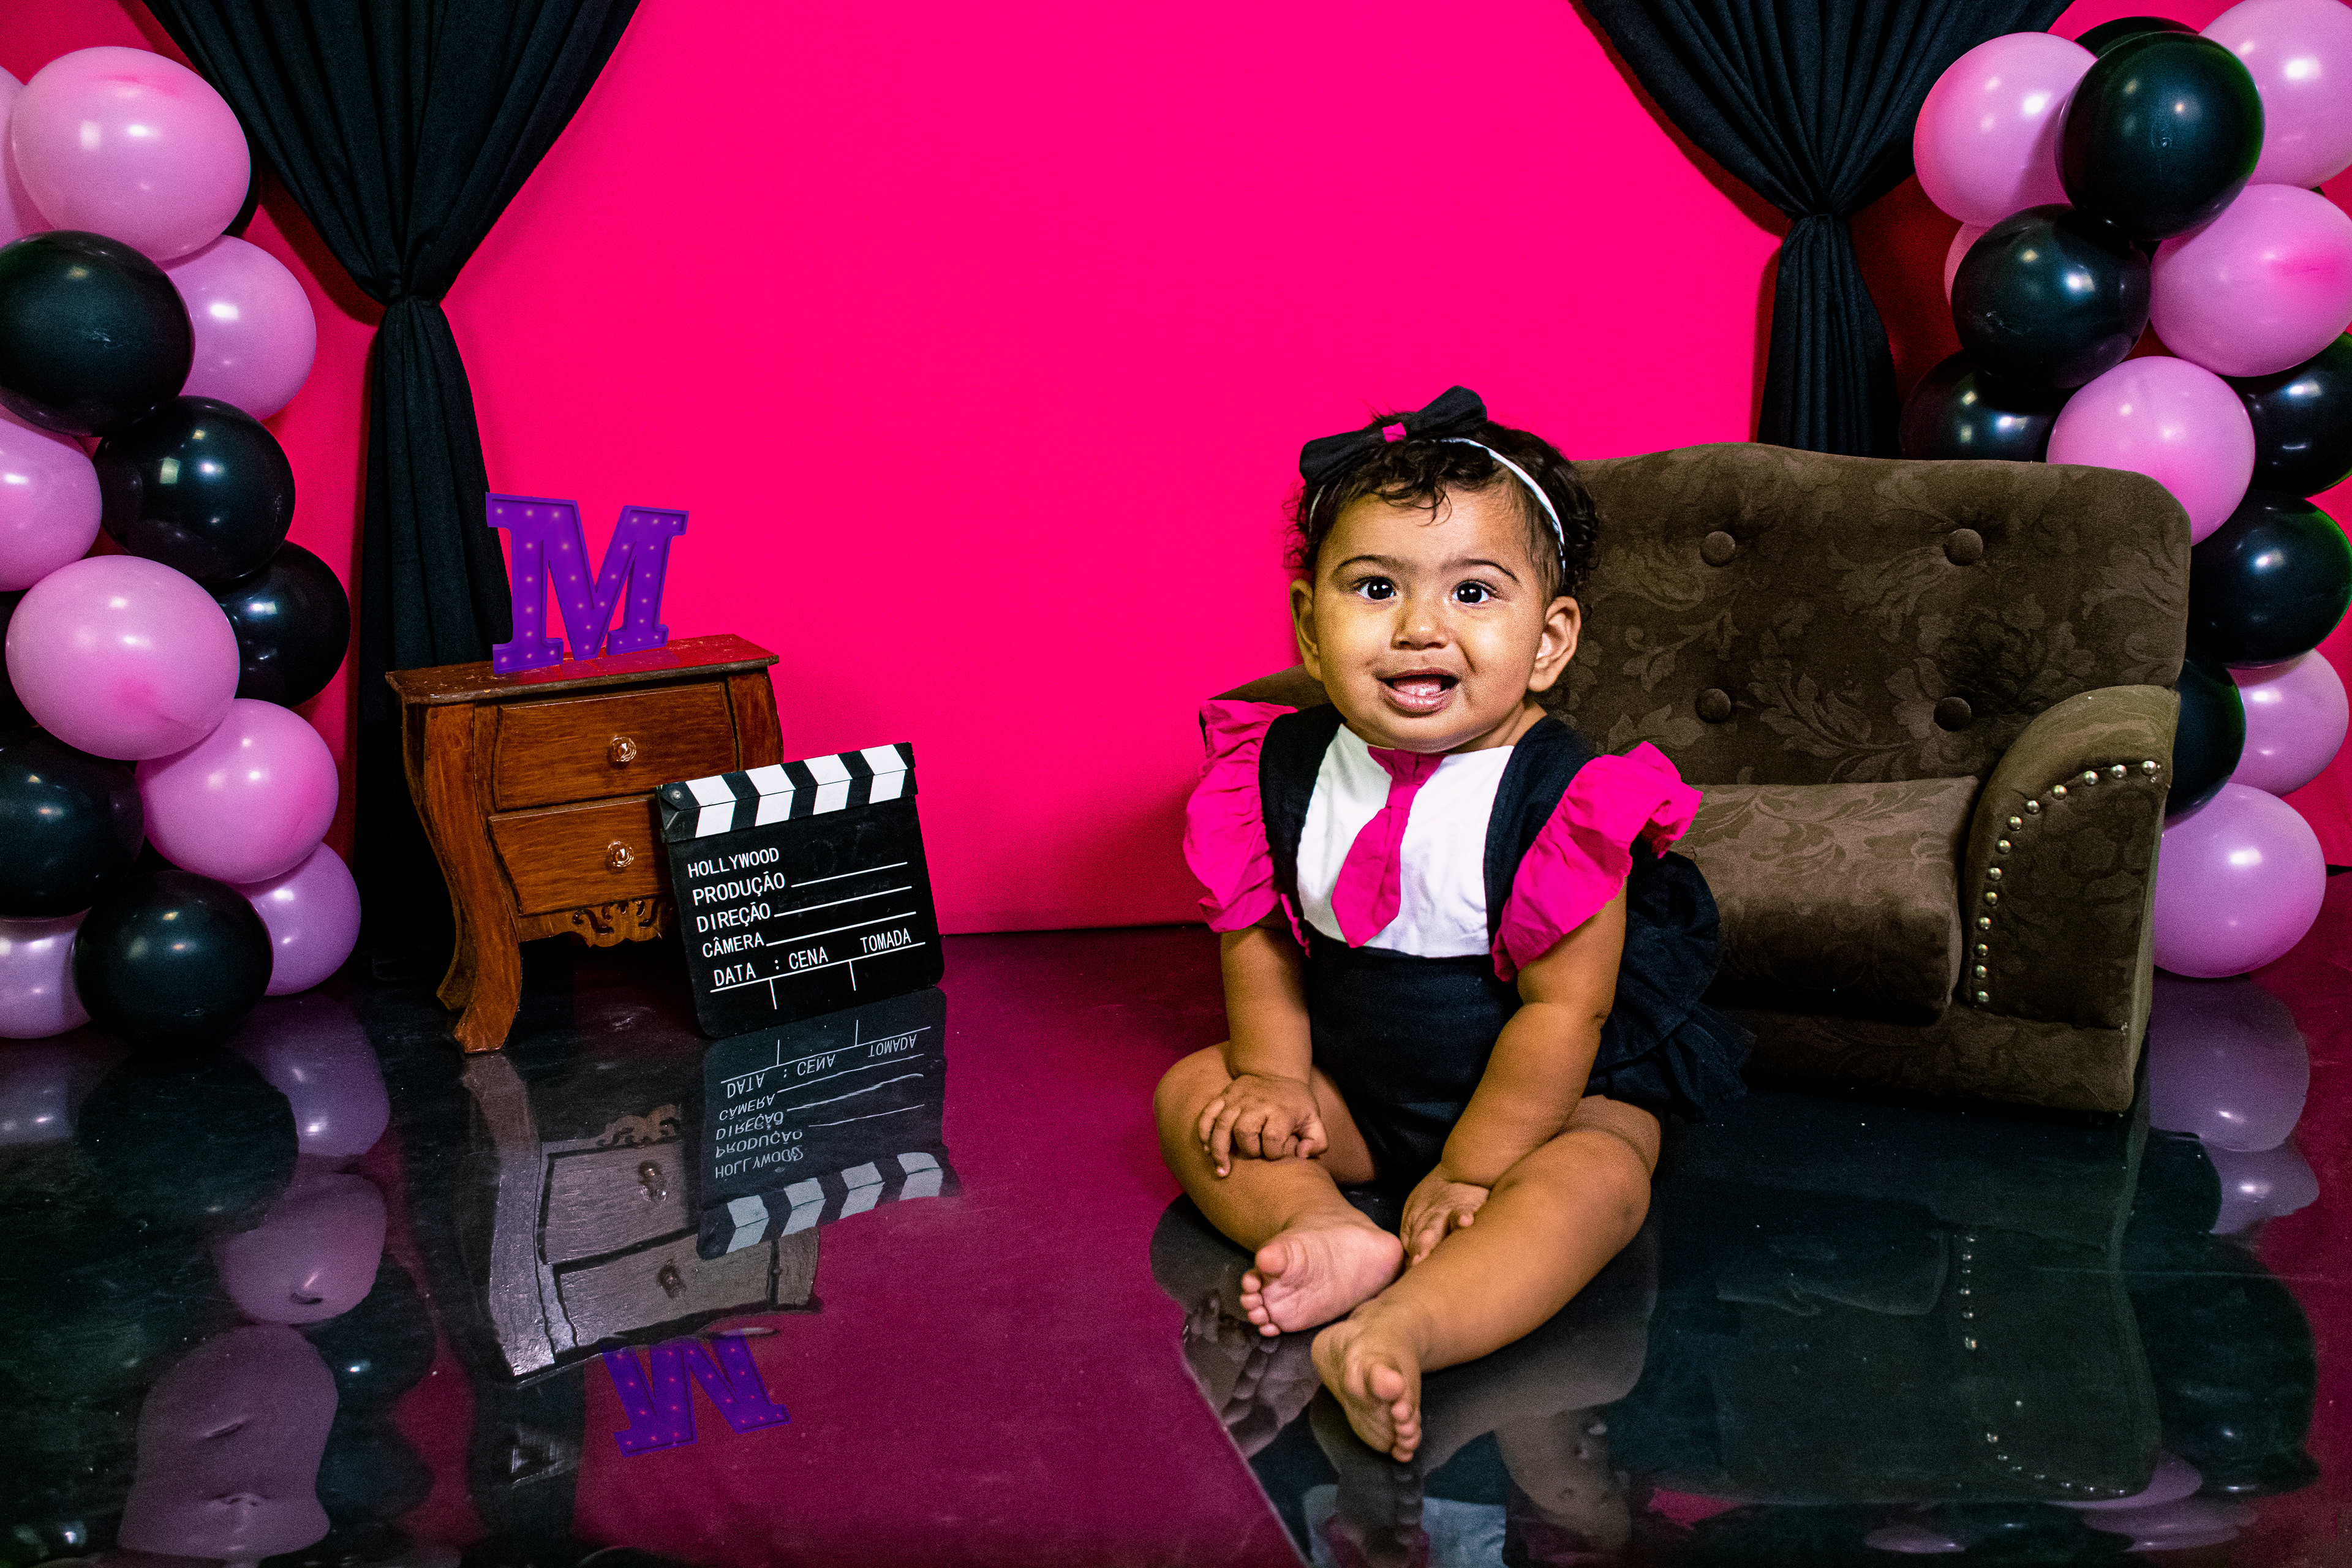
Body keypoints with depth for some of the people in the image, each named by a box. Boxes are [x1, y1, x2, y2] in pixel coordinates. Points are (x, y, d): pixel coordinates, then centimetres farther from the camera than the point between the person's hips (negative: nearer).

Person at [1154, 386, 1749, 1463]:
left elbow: (1564, 1009, -22)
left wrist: (1472, 1170, -21)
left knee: (1596, 1179, -33)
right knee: (1194, 1093, -6)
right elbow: (1260, 934, 3)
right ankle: (1331, 1236, -28)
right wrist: (1273, 1074, -8)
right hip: (1353, 1088, 5)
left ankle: (1397, 1329, -52)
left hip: (1548, 1094, -5)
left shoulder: (1559, 800, -24)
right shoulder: (1285, 768, -11)